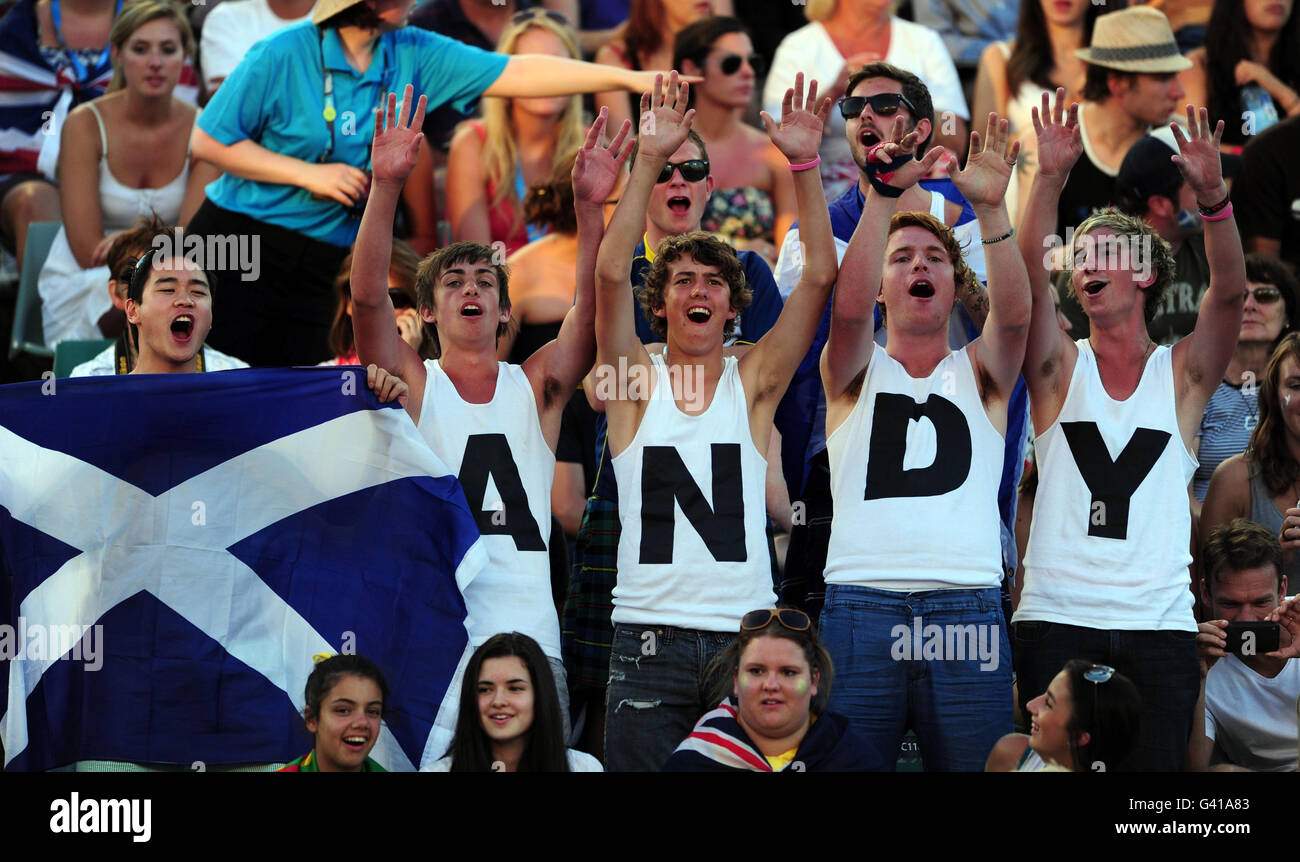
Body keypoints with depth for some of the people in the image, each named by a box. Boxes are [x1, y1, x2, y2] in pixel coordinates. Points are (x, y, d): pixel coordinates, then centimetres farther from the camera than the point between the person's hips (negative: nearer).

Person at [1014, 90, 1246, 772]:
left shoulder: (1182, 373, 9)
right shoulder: (1061, 369, 9)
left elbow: (1230, 290, -6)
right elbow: (1028, 278, -6)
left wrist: (1211, 196, -22)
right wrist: (1050, 179, -18)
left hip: (1158, 625, 0)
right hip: (1056, 619, 0)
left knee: (1155, 766, -5)